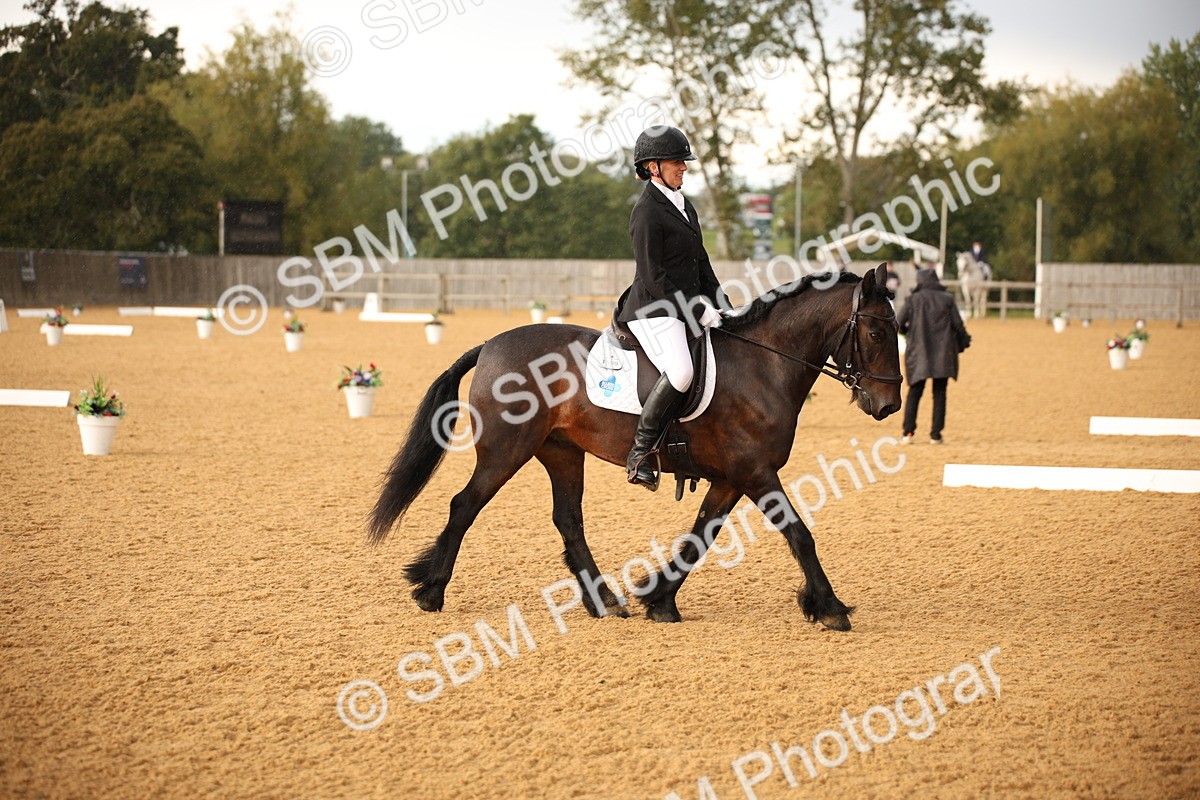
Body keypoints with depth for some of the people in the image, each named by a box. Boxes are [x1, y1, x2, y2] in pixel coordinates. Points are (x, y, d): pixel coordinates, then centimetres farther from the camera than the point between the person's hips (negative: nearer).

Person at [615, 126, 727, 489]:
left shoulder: (683, 205, 17)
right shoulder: (646, 213, -12)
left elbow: (701, 262, 21)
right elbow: (653, 278, -16)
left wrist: (723, 308, 12)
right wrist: (697, 312, -16)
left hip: (688, 306, 10)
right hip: (654, 310, -10)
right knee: (679, 372, -32)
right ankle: (640, 454, -23)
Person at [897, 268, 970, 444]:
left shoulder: (913, 299, -1)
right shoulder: (947, 299, 1)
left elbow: (899, 324, -4)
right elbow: (958, 324, -2)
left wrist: (908, 331, 18)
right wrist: (963, 342, 15)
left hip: (919, 352, 0)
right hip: (943, 354, 0)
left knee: (914, 392, 7)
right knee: (940, 393, 7)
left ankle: (908, 432, 0)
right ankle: (936, 434, 4)